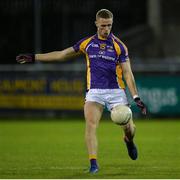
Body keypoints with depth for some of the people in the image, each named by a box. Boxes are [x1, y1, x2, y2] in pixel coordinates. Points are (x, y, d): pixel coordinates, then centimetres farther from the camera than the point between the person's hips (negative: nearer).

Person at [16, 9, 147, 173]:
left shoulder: (119, 46, -1)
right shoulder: (88, 43, 6)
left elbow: (127, 73, -1)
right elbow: (63, 54, 15)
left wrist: (136, 98, -10)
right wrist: (34, 57, 14)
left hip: (116, 91, -1)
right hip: (94, 91, 1)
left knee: (128, 127, -3)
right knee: (90, 123, -21)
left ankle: (129, 141, 35)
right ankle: (93, 164, -19)